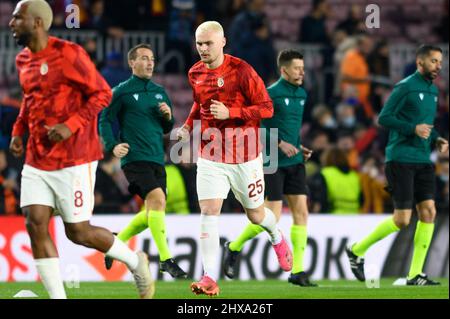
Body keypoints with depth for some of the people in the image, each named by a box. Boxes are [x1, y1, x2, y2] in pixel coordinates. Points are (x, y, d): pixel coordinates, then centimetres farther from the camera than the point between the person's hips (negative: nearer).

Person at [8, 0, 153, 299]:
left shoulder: (68, 54, -14)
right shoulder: (24, 60, 9)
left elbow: (102, 93, -12)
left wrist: (71, 126, -22)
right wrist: (18, 131, 11)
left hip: (73, 159, -7)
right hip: (37, 159, 7)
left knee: (78, 232, -2)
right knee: (35, 225, -6)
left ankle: (135, 261, 24)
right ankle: (58, 298, 0)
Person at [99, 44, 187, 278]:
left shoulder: (159, 92, 16)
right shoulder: (122, 91, -1)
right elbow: (105, 120, 0)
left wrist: (168, 116, 0)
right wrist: (113, 145, -14)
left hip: (157, 159, 7)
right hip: (135, 159, -7)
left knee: (153, 211, 10)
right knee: (157, 199, -22)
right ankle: (165, 259, -21)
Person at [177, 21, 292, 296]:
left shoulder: (241, 70, -14)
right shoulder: (196, 74, 3)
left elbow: (267, 108, -13)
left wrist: (229, 113, -25)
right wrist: (188, 126, 6)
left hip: (245, 156, -3)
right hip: (210, 156, 3)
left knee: (255, 214, 12)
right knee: (209, 211, -13)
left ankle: (278, 239, 48)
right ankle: (209, 279, -15)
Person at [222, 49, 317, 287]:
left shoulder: (301, 94, 13)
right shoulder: (271, 93, -11)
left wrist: (300, 147, 11)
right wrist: (280, 143, -20)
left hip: (295, 162, 7)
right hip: (273, 163, -7)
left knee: (301, 212, -2)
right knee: (272, 216, -7)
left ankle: (297, 271, 2)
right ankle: (234, 247, 17)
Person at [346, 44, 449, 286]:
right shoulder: (405, 87, -9)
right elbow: (383, 118, -12)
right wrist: (414, 128, -21)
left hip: (423, 161, 8)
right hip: (401, 159, -7)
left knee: (428, 212, -4)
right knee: (402, 219, -8)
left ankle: (415, 274, 1)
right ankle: (357, 251, 12)